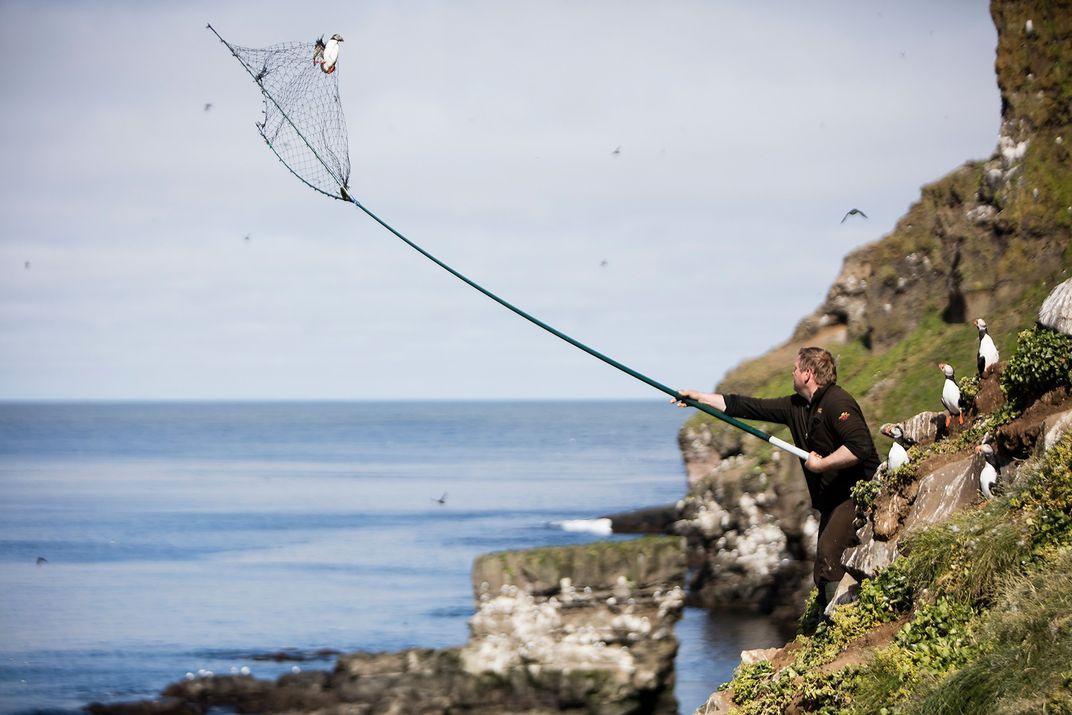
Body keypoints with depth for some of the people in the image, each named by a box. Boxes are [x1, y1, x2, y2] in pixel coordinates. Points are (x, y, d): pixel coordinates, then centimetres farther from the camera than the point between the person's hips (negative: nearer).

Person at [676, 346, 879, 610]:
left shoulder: (837, 403, -15)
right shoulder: (796, 406, 13)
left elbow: (860, 448, -28)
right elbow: (745, 407, 17)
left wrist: (821, 464, -19)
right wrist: (696, 396, 18)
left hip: (856, 492, -10)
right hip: (832, 499, 10)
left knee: (829, 551, -25)